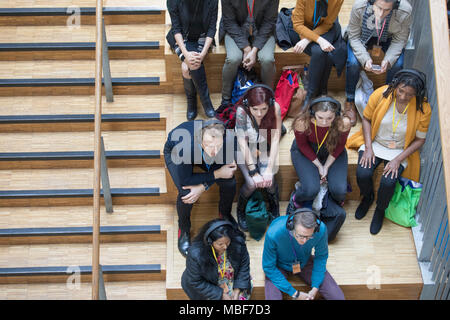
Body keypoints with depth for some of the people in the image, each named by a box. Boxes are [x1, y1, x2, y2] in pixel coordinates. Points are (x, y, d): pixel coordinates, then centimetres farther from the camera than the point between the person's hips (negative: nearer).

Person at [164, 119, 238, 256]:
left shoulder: (229, 141, -37)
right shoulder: (185, 148, -46)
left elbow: (225, 167, -16)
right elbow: (184, 181, -31)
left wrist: (203, 186, -26)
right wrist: (217, 174, -31)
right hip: (174, 151, -3)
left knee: (229, 183, -12)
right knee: (186, 192, -22)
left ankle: (225, 213, 24)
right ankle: (184, 229, 10)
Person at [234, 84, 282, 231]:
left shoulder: (275, 108, -25)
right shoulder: (242, 111, -29)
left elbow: (275, 139, -21)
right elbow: (243, 143, -26)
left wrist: (269, 169, -26)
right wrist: (253, 172, -28)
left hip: (265, 148, 1)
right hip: (245, 149, -1)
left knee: (268, 179, -23)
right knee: (252, 183, -22)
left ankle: (274, 207, 9)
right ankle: (240, 209, 9)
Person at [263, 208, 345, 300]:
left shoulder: (321, 229, -29)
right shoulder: (273, 233, -36)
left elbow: (321, 256, -7)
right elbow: (268, 267, -21)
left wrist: (315, 287, -14)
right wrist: (294, 293, -21)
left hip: (304, 263, 2)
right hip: (279, 266, -2)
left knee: (338, 297, -11)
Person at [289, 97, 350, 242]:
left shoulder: (343, 123, -30)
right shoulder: (302, 122, -34)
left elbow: (339, 146, -8)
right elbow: (302, 145, -12)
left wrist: (326, 166, -11)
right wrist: (318, 165, -13)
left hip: (332, 153, 2)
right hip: (306, 152, -1)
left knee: (339, 190, -18)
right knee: (311, 189, -24)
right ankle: (296, 200, 12)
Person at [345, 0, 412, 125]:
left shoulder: (405, 11, -33)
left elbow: (399, 40, -16)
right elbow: (354, 36, -20)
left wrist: (388, 60, -33)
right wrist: (365, 58, -34)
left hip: (389, 38, 1)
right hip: (363, 36, 0)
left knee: (397, 65, -23)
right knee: (353, 63, -25)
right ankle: (350, 101, -2)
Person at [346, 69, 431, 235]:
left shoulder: (423, 109, -18)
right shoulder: (381, 94, -16)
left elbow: (419, 139, -7)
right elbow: (366, 119, -2)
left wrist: (398, 160, -16)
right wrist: (368, 148, -11)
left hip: (400, 151, -1)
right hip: (375, 143, 1)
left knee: (388, 182, -24)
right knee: (363, 174, -22)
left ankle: (380, 210, 11)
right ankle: (367, 197, 15)